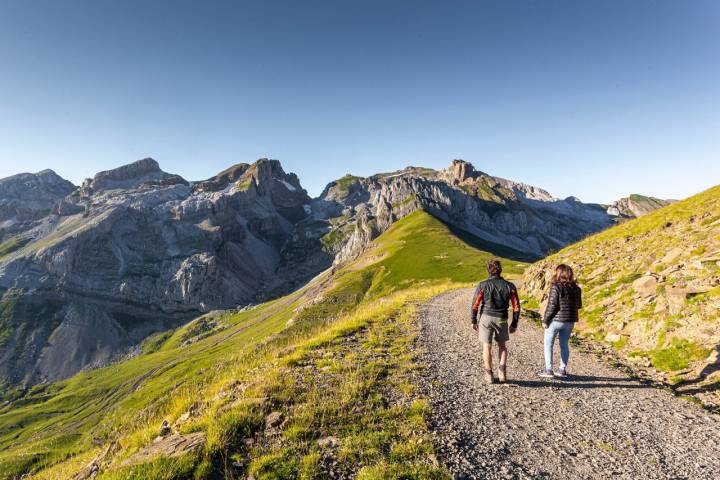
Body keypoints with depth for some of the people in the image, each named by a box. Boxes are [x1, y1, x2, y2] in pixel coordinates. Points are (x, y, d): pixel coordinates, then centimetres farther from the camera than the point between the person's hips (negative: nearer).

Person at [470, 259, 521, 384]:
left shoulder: (483, 285, -7)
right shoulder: (510, 286, -1)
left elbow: (475, 304, -7)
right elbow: (516, 307, 2)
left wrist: (473, 321, 5)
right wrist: (514, 324, 12)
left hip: (486, 318, -2)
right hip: (501, 319, 2)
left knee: (487, 347, 9)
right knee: (502, 346, 20)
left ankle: (489, 375, 13)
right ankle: (502, 371, 5)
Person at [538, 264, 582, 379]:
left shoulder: (556, 287, -16)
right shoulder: (576, 288, 3)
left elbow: (552, 305, -18)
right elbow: (579, 305, 11)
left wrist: (545, 320, -9)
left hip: (556, 320, -6)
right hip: (570, 321, 6)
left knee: (548, 344, 6)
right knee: (564, 345, 15)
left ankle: (548, 370, 5)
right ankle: (562, 370, 21)